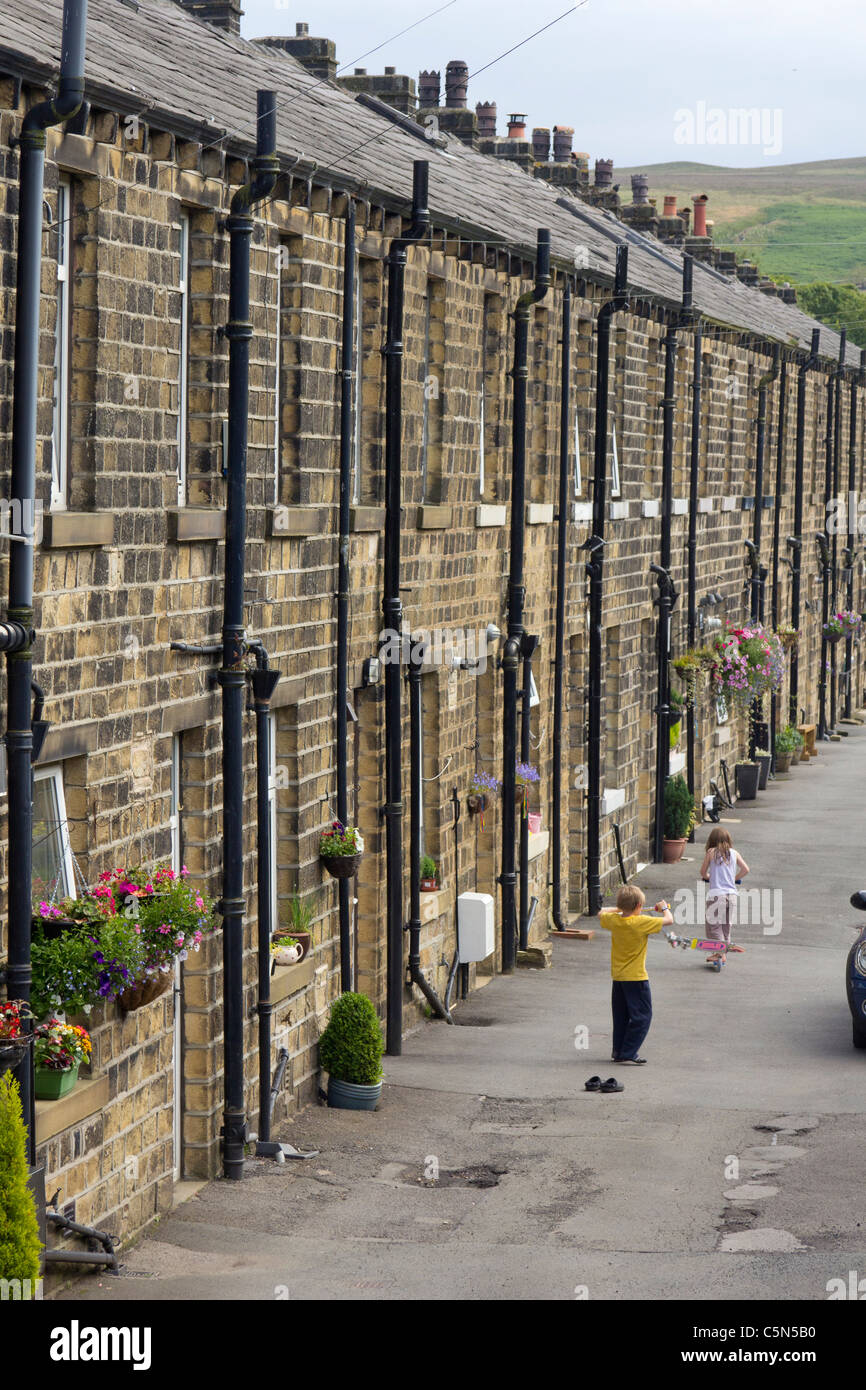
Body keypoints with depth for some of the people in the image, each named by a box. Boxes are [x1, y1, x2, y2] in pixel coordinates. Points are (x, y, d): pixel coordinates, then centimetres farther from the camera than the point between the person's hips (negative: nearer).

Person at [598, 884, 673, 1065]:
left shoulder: (613, 920, -3)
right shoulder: (642, 922, -19)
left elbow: (600, 915, 19)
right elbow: (669, 920, -13)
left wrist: (617, 909, 24)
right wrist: (664, 908, 6)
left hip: (617, 977, 7)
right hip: (636, 977, -7)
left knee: (621, 1016, 18)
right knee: (642, 1016, -1)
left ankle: (618, 1051, 24)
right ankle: (628, 1054, -7)